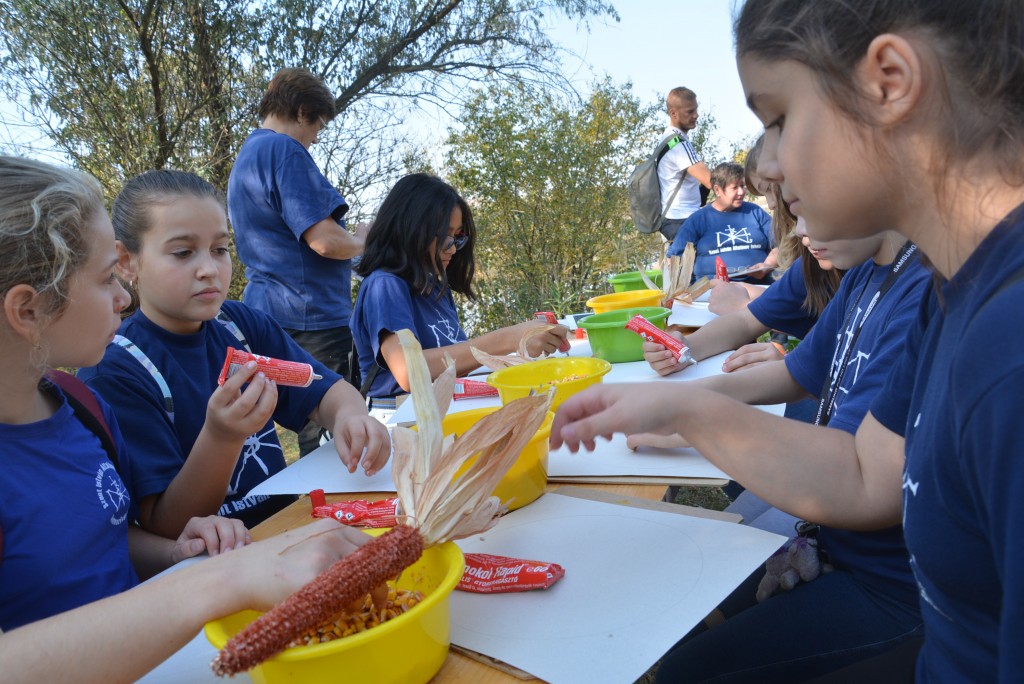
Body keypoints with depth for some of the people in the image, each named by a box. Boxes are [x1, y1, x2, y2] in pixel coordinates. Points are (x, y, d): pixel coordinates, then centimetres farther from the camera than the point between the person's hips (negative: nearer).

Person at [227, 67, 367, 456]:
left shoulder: (245, 157, 21)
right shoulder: (284, 150, -11)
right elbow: (325, 240, -19)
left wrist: (350, 238, 25)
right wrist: (362, 238, 1)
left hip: (269, 312, 10)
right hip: (310, 316, -10)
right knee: (326, 437, -5)